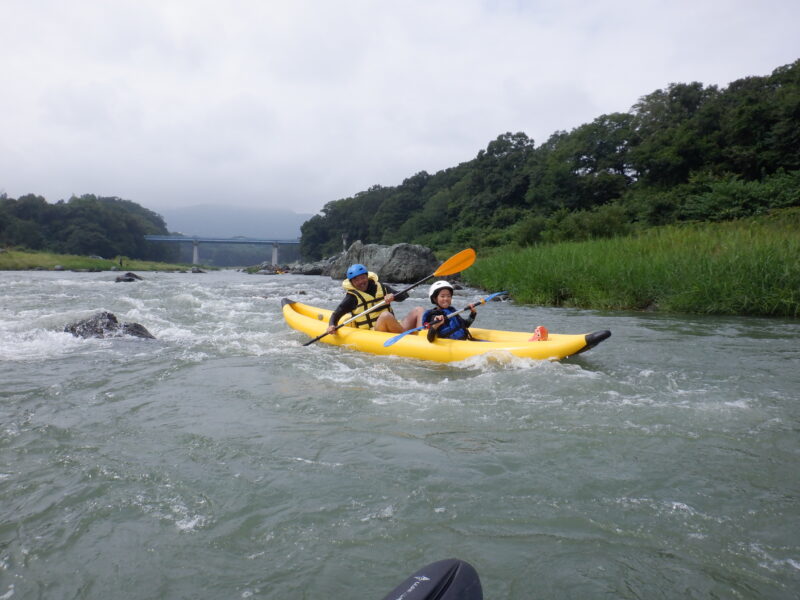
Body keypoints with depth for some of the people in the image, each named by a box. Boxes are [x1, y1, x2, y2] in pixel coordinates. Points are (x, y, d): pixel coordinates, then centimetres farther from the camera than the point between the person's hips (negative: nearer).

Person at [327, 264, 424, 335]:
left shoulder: (381, 287, 12)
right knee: (385, 315, -35)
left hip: (393, 328, 6)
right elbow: (336, 314, 0)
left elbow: (405, 295, 7)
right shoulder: (352, 297, 1)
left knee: (418, 310, -4)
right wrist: (331, 325, -20)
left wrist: (393, 296, -15)